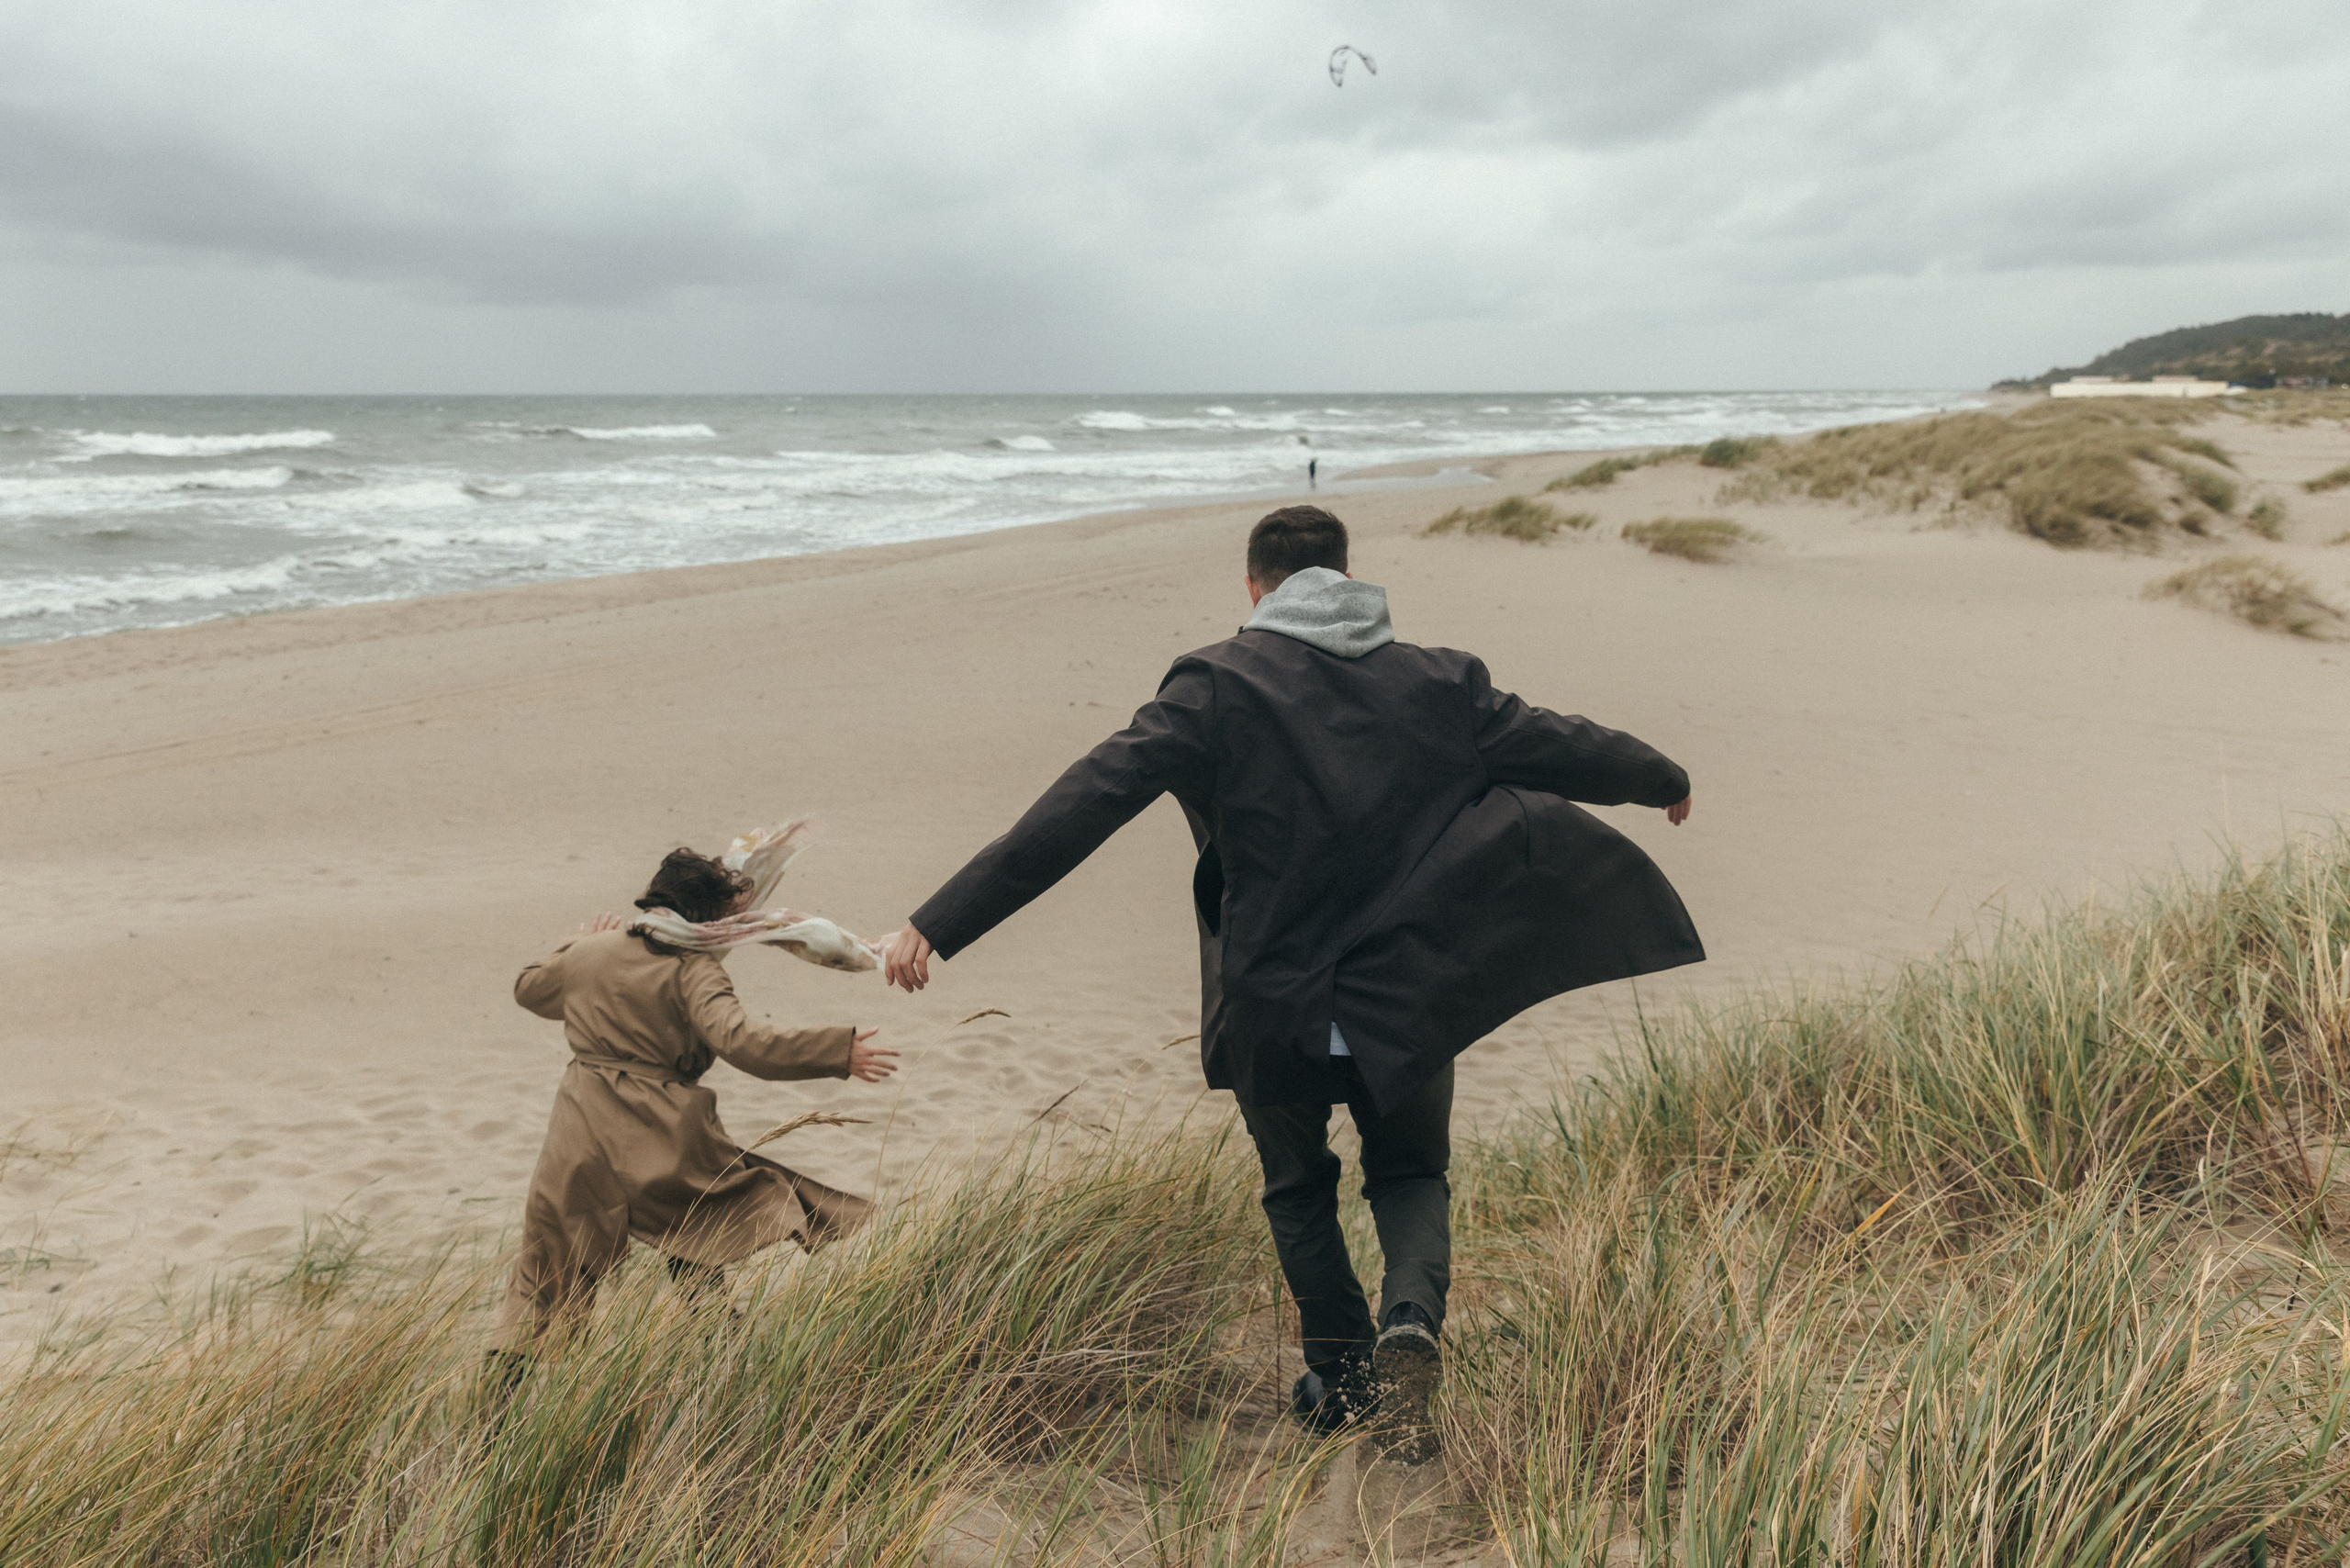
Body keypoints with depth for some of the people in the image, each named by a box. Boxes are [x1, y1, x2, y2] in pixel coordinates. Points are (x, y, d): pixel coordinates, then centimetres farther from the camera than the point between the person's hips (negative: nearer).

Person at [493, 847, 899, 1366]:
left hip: (582, 1129, 4)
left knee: (546, 1268, 16)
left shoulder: (590, 951, 6)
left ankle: (506, 1369, 15)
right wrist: (840, 1052, -32)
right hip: (664, 1137, -4)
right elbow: (740, 1039, -28)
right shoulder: (694, 970, -13)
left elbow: (529, 988, 26)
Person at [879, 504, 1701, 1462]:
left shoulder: (1214, 688, -8)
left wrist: (940, 924, -18)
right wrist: (1666, 781, 36)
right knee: (1410, 1177, 24)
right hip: (1408, 1002, 2)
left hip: (1271, 1006, -1)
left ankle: (1340, 1379, 32)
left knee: (1298, 1190, 25)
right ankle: (1411, 1313, -3)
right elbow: (1562, 749, 15)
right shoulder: (1436, 683, 2)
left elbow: (1084, 805, -17)